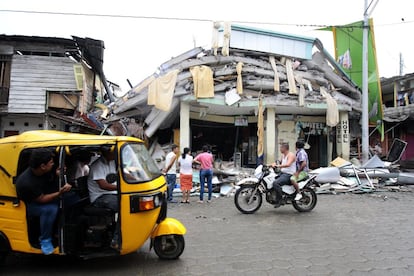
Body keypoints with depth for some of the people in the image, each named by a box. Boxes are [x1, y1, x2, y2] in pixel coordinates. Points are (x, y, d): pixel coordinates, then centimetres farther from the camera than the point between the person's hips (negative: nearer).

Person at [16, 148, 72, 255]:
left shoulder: (42, 171, -16)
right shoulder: (27, 182, -35)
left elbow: (50, 182, 4)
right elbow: (41, 199, -25)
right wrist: (59, 193, -37)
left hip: (43, 195, 7)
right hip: (28, 204, -7)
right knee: (50, 209, -37)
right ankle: (45, 240, -16)